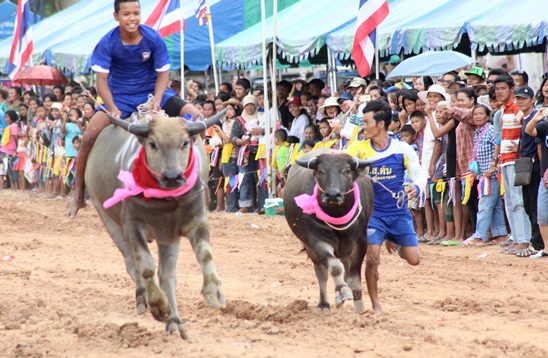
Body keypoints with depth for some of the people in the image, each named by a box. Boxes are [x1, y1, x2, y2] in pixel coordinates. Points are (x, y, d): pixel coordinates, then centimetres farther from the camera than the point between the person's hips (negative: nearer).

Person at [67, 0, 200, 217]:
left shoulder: (153, 38, -14)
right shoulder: (108, 43, -16)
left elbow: (163, 74, -8)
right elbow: (102, 80, -15)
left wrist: (156, 103, -24)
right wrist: (113, 110, -30)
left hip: (151, 93, 1)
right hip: (120, 97, -1)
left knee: (195, 117, -18)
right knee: (90, 137, -20)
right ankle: (78, 195, -6)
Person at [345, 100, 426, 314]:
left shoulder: (403, 149, -7)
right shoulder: (359, 148, -5)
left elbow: (420, 176, -5)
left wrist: (416, 188, -27)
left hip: (399, 212, 1)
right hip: (373, 212, -1)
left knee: (413, 260, 2)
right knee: (372, 260, -13)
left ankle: (394, 243, 37)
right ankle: (375, 304, 7)